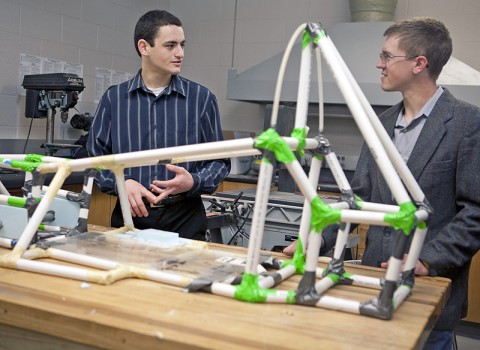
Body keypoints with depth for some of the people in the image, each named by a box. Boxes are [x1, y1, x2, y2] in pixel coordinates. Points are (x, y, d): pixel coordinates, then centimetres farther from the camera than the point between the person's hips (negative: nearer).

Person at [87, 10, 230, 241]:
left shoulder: (202, 99, -1)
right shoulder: (114, 98, 2)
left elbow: (219, 160, 3)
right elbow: (96, 157, 4)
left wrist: (193, 182, -17)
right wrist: (122, 183, -15)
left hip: (185, 217, 0)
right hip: (130, 215, 1)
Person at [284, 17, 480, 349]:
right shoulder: (382, 123, 8)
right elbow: (359, 195, 8)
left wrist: (428, 261, -20)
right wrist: (316, 241, -2)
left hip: (431, 288, -5)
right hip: (376, 278, 6)